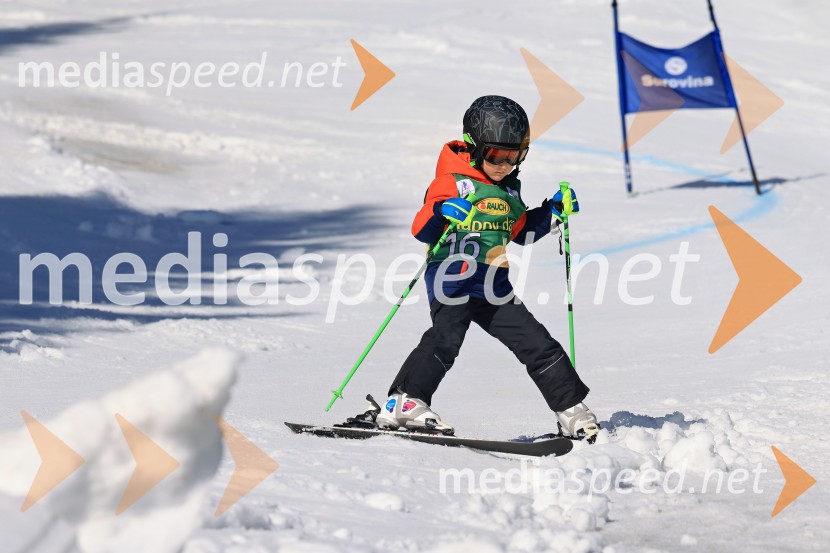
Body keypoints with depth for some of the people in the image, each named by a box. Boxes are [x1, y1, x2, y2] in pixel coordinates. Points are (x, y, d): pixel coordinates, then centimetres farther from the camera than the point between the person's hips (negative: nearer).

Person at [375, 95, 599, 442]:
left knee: (537, 344, 5)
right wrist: (441, 212, -33)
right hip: (453, 278, -6)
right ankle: (404, 403, -30)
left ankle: (572, 411, 15)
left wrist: (554, 211, 17)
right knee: (446, 337, -28)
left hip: (495, 289, 6)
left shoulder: (510, 189, 17)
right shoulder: (453, 182, -5)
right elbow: (422, 230, -12)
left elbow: (521, 231, 30)